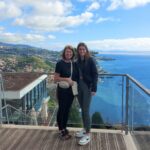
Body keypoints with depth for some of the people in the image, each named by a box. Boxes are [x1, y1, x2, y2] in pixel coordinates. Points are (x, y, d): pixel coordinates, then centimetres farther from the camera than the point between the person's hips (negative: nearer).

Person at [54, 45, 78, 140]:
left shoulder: (74, 64, 5)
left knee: (67, 109, 14)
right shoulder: (60, 63, -10)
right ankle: (61, 130, 19)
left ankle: (64, 128, 30)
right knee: (61, 109, 5)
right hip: (62, 90, -5)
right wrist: (66, 79, -21)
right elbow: (56, 78, -10)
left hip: (71, 90, 5)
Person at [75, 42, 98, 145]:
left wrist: (94, 88, -16)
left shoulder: (90, 60, -9)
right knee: (82, 109, 14)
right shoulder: (77, 61, 6)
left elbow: (95, 74, -11)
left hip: (87, 87, -5)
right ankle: (85, 129, 30)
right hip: (79, 87, 6)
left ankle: (88, 134, 6)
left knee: (86, 110, -5)